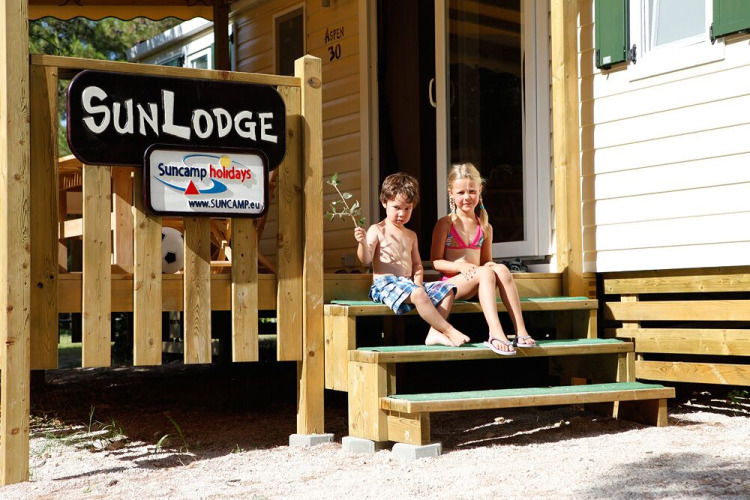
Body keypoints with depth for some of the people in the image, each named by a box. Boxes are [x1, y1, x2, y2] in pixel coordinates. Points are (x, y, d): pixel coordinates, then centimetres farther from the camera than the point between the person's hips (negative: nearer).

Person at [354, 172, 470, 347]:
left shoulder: (411, 235, 22)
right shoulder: (377, 231, 2)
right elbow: (366, 259, -7)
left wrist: (418, 282, 2)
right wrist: (363, 243, -28)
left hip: (409, 284, 7)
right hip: (385, 285, -7)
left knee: (447, 290, -9)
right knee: (418, 294, -36)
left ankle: (435, 332, -24)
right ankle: (450, 331, -32)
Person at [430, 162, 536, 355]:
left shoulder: (485, 228, 15)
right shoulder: (445, 224, 2)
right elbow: (436, 261, -2)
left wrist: (491, 265, -4)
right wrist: (461, 266, -19)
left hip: (476, 285, 4)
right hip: (452, 283, -4)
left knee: (501, 269, -28)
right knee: (485, 272, -34)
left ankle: (520, 331, -36)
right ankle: (496, 334, -49)